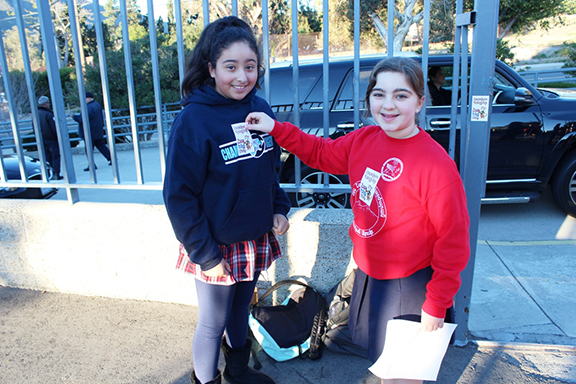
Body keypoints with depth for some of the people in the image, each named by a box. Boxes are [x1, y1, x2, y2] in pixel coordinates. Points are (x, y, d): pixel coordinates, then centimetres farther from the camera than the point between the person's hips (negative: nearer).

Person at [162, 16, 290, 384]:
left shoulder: (260, 108, 0)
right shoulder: (193, 118, -18)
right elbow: (179, 194, -16)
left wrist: (279, 208, 2)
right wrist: (205, 254, -15)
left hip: (256, 239, 5)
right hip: (217, 246, -5)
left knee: (241, 310, 24)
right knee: (213, 324, 12)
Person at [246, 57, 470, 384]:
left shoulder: (436, 164, -25)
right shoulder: (364, 139, -5)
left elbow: (453, 241, -18)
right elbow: (320, 153, 12)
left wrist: (437, 304, -13)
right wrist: (275, 129, 3)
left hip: (408, 284, -6)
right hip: (367, 272, 6)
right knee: (381, 355, 28)